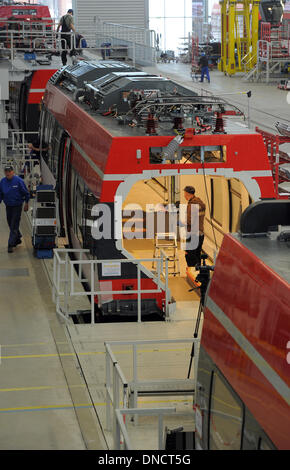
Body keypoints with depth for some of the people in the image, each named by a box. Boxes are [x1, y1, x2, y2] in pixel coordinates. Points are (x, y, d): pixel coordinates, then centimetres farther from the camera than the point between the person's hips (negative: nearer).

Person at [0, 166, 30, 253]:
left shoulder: (18, 181, -13)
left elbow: (26, 193, -3)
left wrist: (26, 204, 0)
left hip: (17, 206, -5)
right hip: (8, 206, 5)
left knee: (14, 226, -7)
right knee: (11, 225, 15)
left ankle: (11, 245, -7)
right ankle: (18, 239, 36)